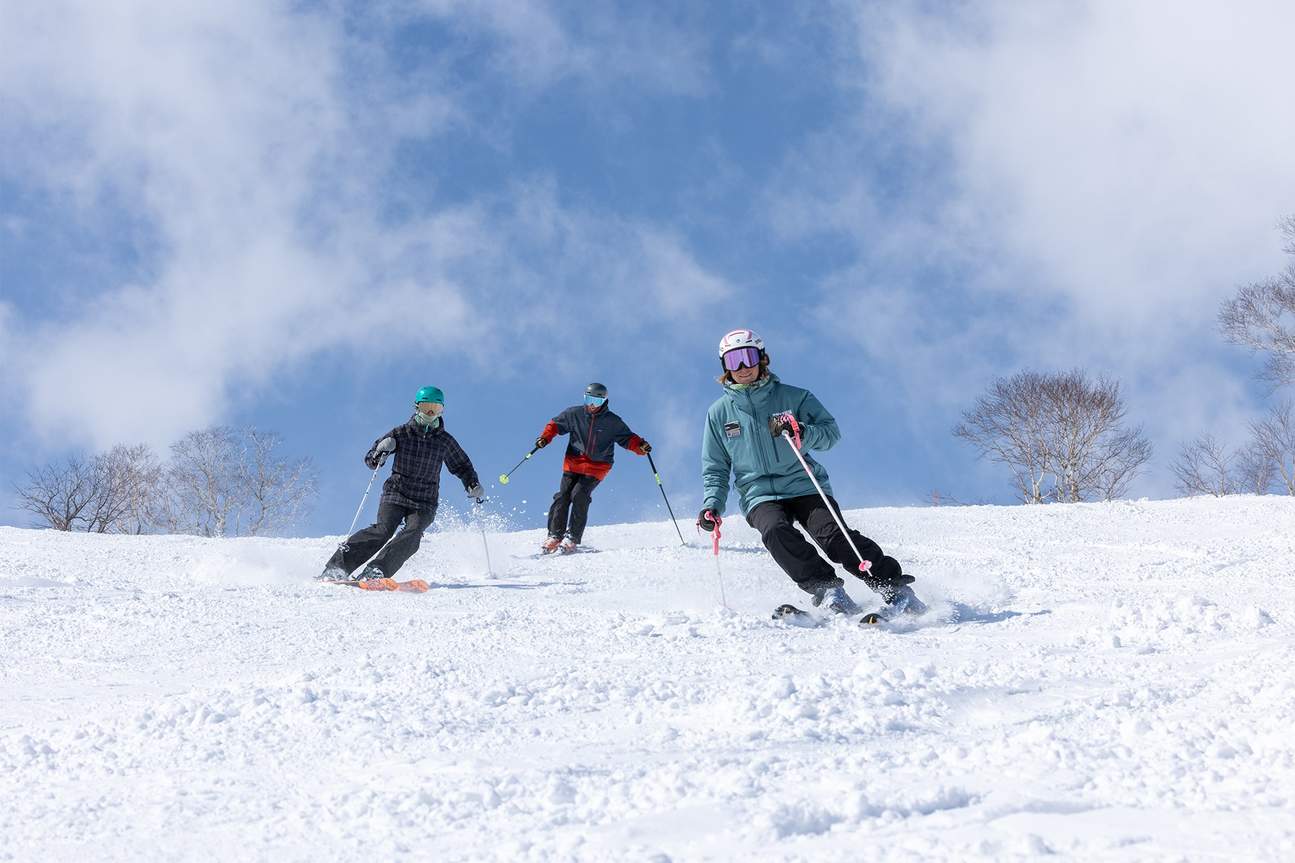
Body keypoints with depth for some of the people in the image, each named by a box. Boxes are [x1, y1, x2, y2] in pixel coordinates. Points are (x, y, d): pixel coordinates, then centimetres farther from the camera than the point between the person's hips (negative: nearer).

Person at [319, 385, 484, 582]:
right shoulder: (401, 433, 2)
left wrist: (473, 485, 4)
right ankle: (336, 567, -23)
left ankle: (375, 572, -35)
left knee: (412, 534, -26)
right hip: (396, 494, -1)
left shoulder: (445, 440, 6)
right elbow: (370, 461, 5)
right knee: (383, 530, -23)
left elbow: (462, 466, 21)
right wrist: (380, 452, -17)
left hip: (424, 503, 1)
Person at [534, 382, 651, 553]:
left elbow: (627, 438, 3)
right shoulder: (574, 414, 2)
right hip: (573, 463, 2)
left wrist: (640, 446, -17)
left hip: (597, 467, -2)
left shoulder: (612, 422, -1)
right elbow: (556, 424, 13)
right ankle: (555, 536, -3)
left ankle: (572, 538, -17)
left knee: (579, 495, -21)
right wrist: (545, 437, -5)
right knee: (563, 496, -12)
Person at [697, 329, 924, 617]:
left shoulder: (792, 397, 5)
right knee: (776, 532, -31)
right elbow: (715, 469, 15)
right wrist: (712, 504, -1)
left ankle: (893, 586, -18)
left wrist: (802, 433, -21)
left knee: (834, 535, -23)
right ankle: (825, 588, -31)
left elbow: (831, 432, -1)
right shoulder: (719, 413, 9)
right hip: (760, 495, 1)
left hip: (804, 485, -1)